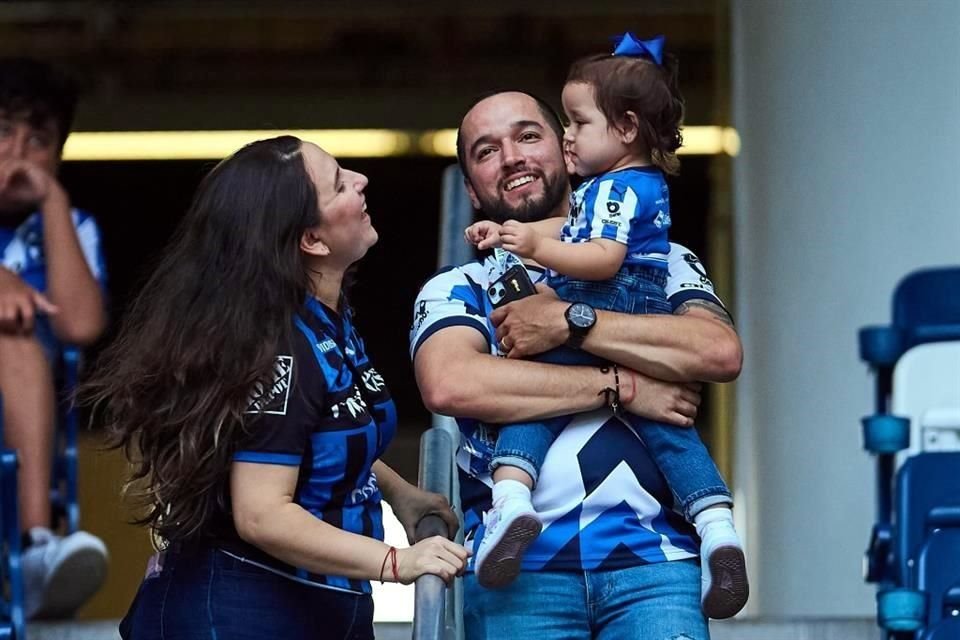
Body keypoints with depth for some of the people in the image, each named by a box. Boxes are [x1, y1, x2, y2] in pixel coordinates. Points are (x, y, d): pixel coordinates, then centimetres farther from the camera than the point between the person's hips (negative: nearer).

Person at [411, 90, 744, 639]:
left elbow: (721, 352, -4)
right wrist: (623, 386, -8)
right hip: (518, 569, 0)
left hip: (652, 558, 0)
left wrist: (568, 321, -6)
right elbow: (448, 384, -9)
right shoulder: (455, 291, 14)